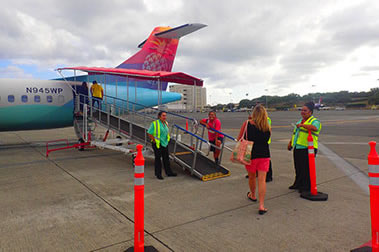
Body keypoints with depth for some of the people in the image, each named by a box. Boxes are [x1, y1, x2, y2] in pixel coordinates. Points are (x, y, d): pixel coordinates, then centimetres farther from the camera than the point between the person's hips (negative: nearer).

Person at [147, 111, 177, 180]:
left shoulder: (166, 123, 9)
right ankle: (158, 174, 12)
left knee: (166, 158, 12)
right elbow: (149, 133, -13)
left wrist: (168, 139, 14)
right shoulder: (154, 123, -13)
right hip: (157, 144, -7)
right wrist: (154, 140, -14)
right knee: (158, 158, 2)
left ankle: (168, 172, 22)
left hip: (165, 143, 7)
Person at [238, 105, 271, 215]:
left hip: (251, 155, -1)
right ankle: (261, 206, 0)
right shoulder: (268, 127, 2)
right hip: (264, 155, 1)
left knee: (252, 177, 20)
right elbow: (266, 140, 13)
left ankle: (252, 195, 43)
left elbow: (239, 139, -1)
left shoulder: (247, 124, -6)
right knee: (262, 180, 2)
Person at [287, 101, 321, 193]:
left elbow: (314, 128, -27)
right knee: (298, 168, 14)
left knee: (306, 168, -3)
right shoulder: (300, 121, 21)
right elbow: (295, 133, 28)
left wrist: (302, 125, -36)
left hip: (307, 148, -8)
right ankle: (298, 184, 27)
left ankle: (307, 187, 7)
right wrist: (290, 142, 21)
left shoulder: (315, 121, -4)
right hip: (297, 148, 8)